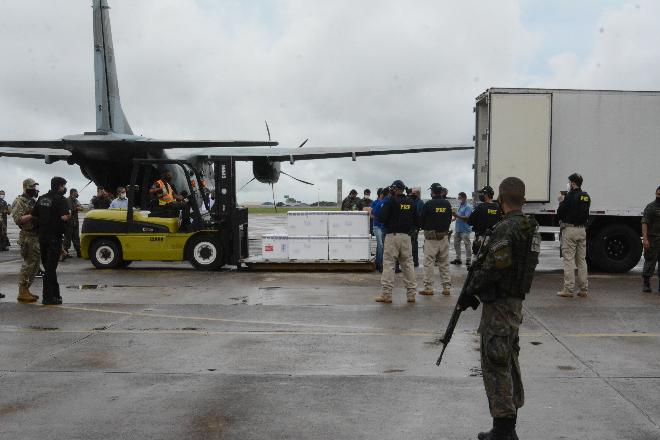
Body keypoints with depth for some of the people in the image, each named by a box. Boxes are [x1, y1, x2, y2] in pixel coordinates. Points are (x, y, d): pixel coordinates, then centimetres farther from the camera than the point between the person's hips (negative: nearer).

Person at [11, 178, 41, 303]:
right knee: (28, 264, -9)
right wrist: (32, 215, -22)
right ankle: (22, 293, -4)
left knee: (34, 265, 11)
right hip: (27, 237, -9)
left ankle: (26, 290, 20)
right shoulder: (19, 202, -8)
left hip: (37, 236, 9)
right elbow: (18, 219, -19)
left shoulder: (34, 201, 18)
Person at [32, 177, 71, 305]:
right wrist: (69, 214, -4)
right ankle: (48, 297, -3)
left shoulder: (41, 198, 10)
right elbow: (64, 217, -22)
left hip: (42, 236, 7)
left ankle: (55, 293, 24)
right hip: (54, 237, -7)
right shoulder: (60, 199, -12)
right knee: (50, 267, -5)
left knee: (48, 265, 15)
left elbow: (34, 216, 10)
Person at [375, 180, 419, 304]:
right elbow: (417, 221, 10)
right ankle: (411, 294, 11)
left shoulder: (391, 201, -8)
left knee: (388, 264, -2)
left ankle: (386, 294, -5)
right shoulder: (411, 202, 8)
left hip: (392, 235, -5)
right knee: (408, 264, 10)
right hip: (406, 236, 5)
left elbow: (381, 218, -14)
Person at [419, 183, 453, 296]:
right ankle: (447, 287, 10)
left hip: (431, 236, -4)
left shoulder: (428, 204, -9)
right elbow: (450, 219, 11)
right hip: (444, 235, 4)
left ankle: (428, 287, -2)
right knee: (444, 262, 9)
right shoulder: (447, 204, 4)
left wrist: (425, 229, 16)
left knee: (428, 262, 0)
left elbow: (421, 220, -2)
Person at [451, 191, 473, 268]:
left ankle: (468, 261, -5)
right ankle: (458, 259, 25)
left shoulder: (468, 207, -12)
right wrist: (455, 216, 9)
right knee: (456, 244, 15)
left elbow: (467, 217, -23)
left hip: (465, 229, -10)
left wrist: (457, 216, -29)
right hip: (458, 228, 10)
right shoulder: (460, 206, 15)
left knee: (467, 245, -7)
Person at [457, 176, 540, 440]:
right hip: (516, 301, 10)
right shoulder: (531, 227, 9)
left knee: (495, 364, -3)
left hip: (498, 305, -10)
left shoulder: (505, 228, -20)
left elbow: (492, 269, -22)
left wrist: (469, 292, -10)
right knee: (509, 361, 16)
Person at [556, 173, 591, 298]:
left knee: (569, 259, -4)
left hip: (569, 229, -7)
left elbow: (559, 213, -12)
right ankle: (584, 289, 14)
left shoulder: (570, 196, -13)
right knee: (581, 260, 12)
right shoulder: (586, 197, 9)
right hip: (582, 230, 7)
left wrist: (561, 202, 6)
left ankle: (568, 289, -5)